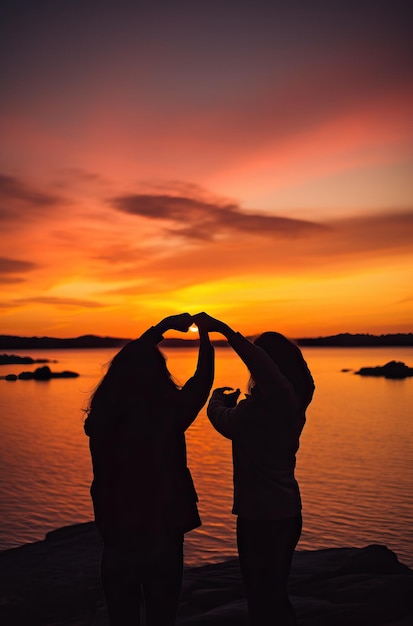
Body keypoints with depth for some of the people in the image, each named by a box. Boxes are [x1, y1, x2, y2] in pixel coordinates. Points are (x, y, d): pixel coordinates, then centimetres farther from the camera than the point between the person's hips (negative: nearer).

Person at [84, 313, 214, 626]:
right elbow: (203, 380, -1)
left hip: (117, 536, 2)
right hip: (163, 535, -2)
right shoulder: (168, 415, -20)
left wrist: (163, 326, 14)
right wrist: (205, 334, 13)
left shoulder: (101, 418, -11)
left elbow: (129, 364, 5)